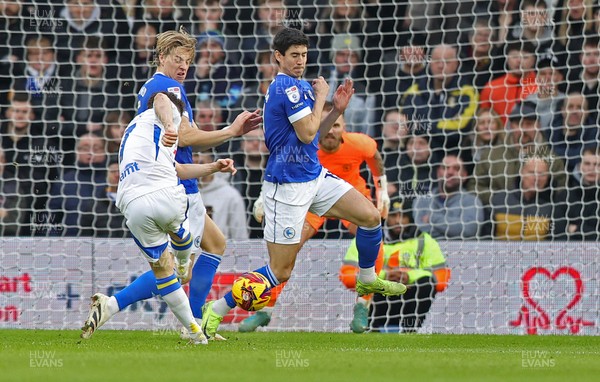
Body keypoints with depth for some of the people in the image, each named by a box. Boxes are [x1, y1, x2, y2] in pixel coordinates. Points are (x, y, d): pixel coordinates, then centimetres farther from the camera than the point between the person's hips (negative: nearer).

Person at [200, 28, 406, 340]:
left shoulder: (299, 86, 14)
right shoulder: (289, 87, -17)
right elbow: (307, 134, -22)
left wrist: (337, 109, 7)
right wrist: (320, 97, -10)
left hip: (314, 176, 9)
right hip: (288, 187, -9)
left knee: (370, 215, 1)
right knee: (281, 271, -7)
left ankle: (367, 280, 22)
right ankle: (216, 311, 3)